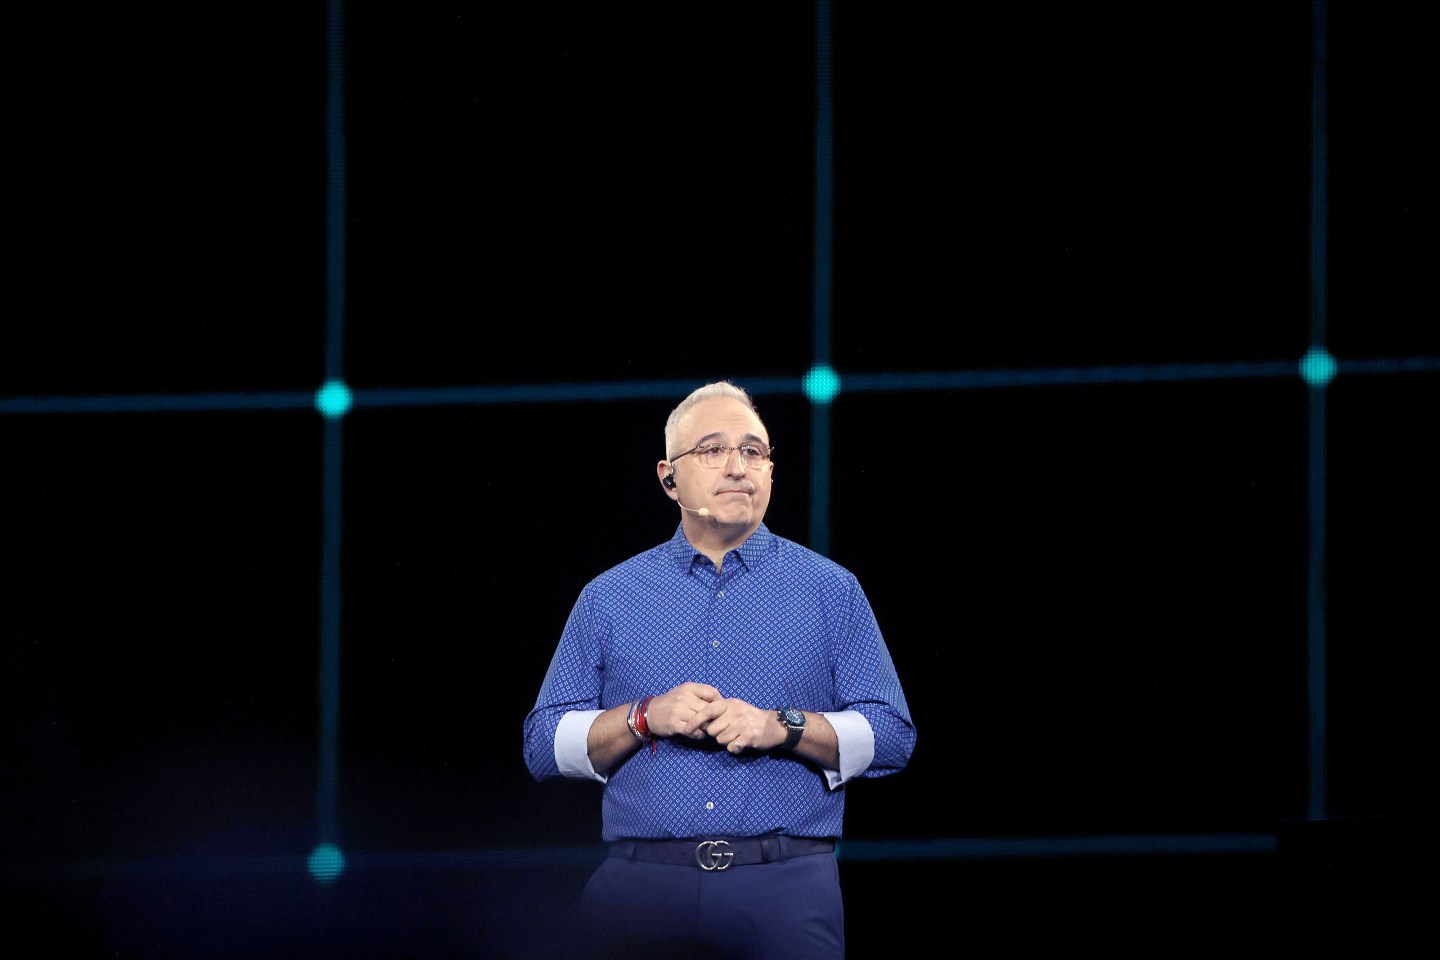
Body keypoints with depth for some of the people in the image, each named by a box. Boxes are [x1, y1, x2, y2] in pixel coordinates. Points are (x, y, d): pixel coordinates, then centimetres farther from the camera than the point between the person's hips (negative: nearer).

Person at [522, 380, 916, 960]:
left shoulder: (830, 590, 11)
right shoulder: (609, 597, 13)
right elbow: (544, 744, 9)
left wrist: (784, 727, -11)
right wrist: (645, 718, -7)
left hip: (787, 889, -1)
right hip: (641, 887, 1)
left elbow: (892, 737, 5)